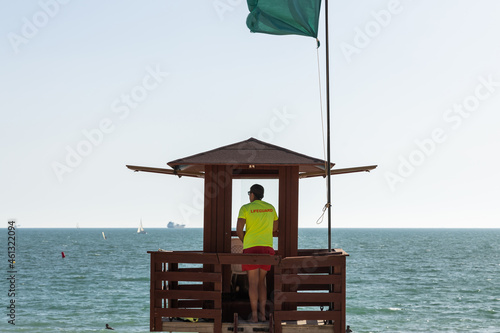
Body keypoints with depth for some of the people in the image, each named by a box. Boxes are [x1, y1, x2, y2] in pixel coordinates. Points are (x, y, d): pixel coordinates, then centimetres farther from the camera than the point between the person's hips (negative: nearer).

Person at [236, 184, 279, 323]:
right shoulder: (270, 207, 12)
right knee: (261, 281, 14)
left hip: (251, 248, -4)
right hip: (267, 247, 4)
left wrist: (243, 240, 10)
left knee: (253, 282, -1)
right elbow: (275, 227, 22)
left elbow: (239, 229, -11)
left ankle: (254, 316, -5)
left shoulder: (245, 208, -3)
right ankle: (262, 314, 6)